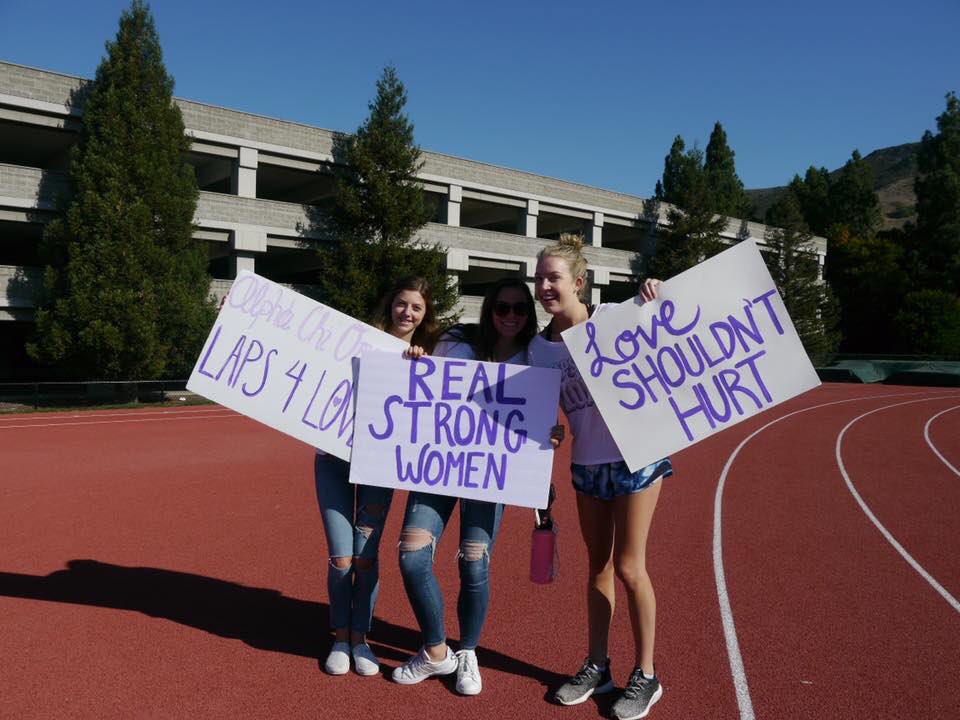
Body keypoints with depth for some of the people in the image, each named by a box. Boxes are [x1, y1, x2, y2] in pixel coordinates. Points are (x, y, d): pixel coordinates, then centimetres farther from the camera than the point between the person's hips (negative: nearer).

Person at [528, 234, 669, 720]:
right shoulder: (538, 348, 1)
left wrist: (654, 300, -20)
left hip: (635, 456, -4)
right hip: (586, 465, 4)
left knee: (627, 567, 1)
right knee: (598, 566, 14)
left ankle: (645, 676, 20)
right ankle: (597, 666, 30)